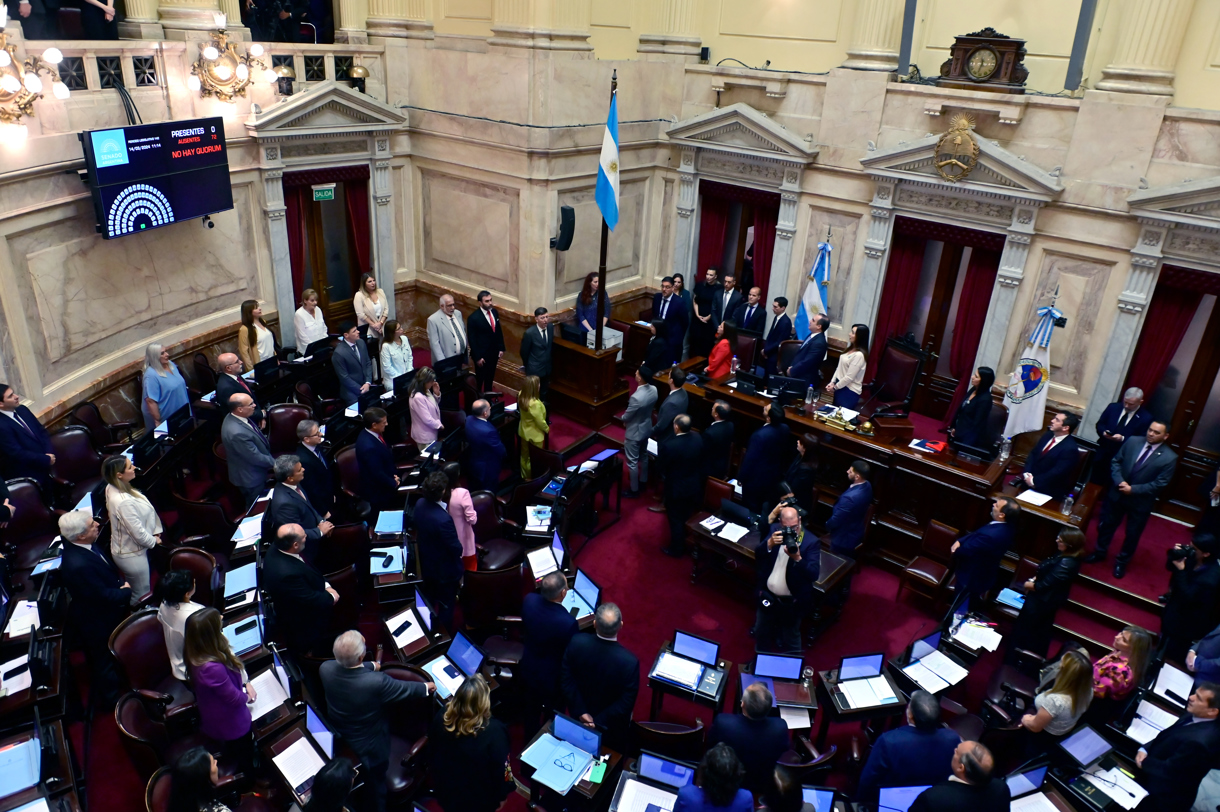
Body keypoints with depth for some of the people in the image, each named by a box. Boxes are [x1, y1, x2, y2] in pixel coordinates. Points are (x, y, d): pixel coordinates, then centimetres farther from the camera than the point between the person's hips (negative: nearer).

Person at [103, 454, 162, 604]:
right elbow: (138, 533, -27)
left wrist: (155, 531, 1)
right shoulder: (123, 502, -36)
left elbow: (145, 512, 4)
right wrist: (153, 541, -8)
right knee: (141, 598, 11)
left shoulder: (113, 488, -7)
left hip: (124, 549, 9)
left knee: (132, 593, 30)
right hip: (132, 555, -9)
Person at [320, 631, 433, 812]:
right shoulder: (376, 682, -41)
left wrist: (372, 666, 17)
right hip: (370, 746, -5)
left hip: (337, 740, 6)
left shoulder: (326, 668, -26)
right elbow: (405, 688, -20)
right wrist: (426, 687, 1)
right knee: (376, 782, 25)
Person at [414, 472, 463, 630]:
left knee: (429, 600, 31)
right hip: (444, 570, -8)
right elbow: (456, 548, -27)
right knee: (446, 605, 17)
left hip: (426, 565, 8)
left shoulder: (420, 504, -17)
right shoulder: (444, 519, -40)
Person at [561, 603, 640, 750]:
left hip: (578, 714, 3)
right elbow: (626, 703, -27)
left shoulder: (576, 642, -28)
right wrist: (599, 722, -18)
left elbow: (566, 679, -18)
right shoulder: (630, 661, -36)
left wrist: (581, 712, -13)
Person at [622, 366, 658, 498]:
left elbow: (626, 417, -21)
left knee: (632, 462, 10)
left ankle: (634, 490, 24)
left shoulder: (636, 397, -37)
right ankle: (643, 480, 47)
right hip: (647, 428, 8)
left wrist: (623, 419, 1)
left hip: (634, 432, -8)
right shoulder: (653, 390, -12)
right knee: (643, 455, 27)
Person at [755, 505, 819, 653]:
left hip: (792, 603, -4)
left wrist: (797, 558, -42)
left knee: (791, 640, 16)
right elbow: (758, 555, -11)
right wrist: (770, 543, -31)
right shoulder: (775, 530, -7)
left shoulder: (810, 542, -19)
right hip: (768, 597, 5)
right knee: (761, 632, 24)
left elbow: (814, 574, -25)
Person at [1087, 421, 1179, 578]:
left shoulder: (1169, 458, -17)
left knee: (1132, 534, 15)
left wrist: (1133, 489, -21)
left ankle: (1122, 562, 36)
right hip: (1117, 494, 3)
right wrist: (1119, 482, -17)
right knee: (1107, 525, 19)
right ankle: (1100, 552, 41)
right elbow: (1116, 461, -2)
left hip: (1140, 502, -3)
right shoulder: (1132, 441, -7)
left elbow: (1160, 484, -17)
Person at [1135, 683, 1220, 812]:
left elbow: (1169, 770, -26)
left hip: (1165, 796, -7)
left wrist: (1143, 762, -11)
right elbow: (1165, 736, 4)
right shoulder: (1195, 717, -10)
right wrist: (1144, 749, -11)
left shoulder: (1199, 741, -38)